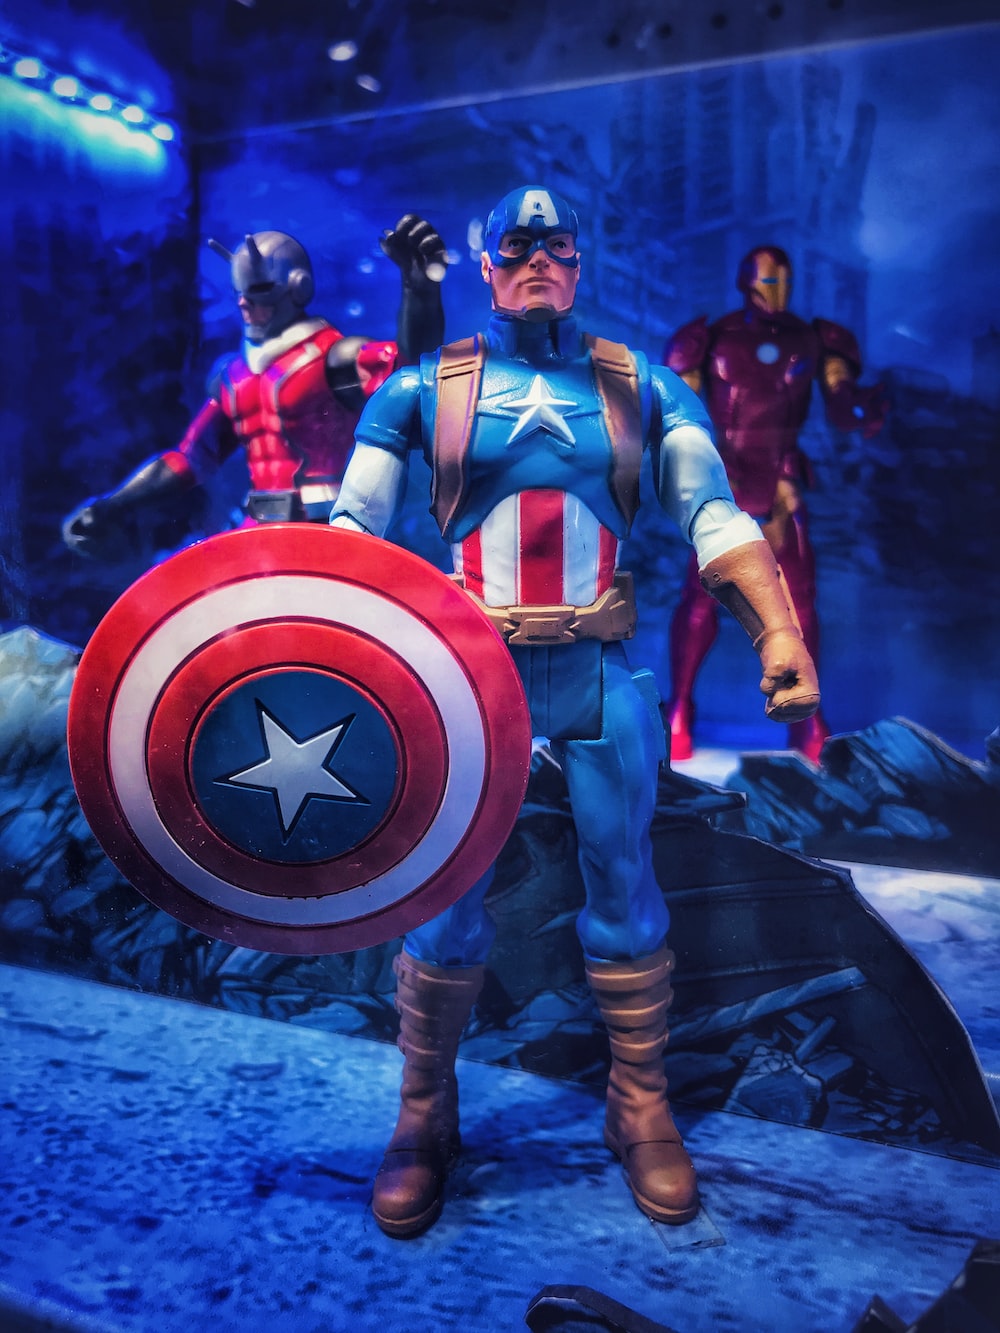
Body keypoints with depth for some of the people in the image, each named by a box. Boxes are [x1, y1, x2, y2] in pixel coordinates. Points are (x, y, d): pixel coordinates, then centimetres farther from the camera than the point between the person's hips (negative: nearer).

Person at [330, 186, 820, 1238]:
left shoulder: (639, 387, 7)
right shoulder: (423, 388, 5)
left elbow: (716, 513, 0)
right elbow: (352, 528, 1)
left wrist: (778, 630, -14)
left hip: (599, 672, 2)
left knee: (623, 887, 8)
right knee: (443, 897, 4)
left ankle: (642, 1109, 29)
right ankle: (424, 1115, 27)